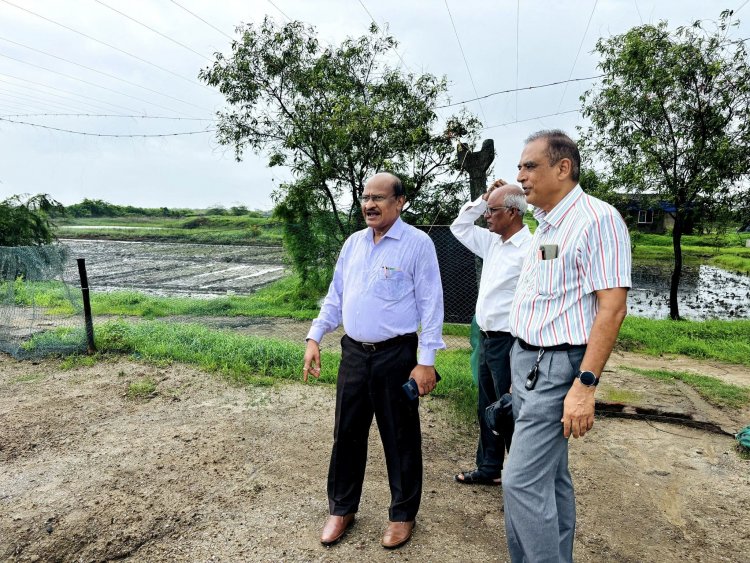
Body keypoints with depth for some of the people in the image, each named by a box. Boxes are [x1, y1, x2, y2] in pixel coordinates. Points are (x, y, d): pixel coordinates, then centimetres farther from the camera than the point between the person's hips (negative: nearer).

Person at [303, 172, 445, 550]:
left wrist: (426, 361, -13)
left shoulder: (418, 243, -8)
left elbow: (431, 305, -9)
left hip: (395, 356, -5)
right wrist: (314, 337, 6)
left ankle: (403, 514, 30)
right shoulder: (353, 243, 9)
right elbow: (335, 297, 14)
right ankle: (342, 508, 33)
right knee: (347, 433, 14)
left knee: (400, 438, 9)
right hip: (354, 353, 5)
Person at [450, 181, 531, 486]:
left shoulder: (529, 250, -17)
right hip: (487, 339, 9)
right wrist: (482, 198, 8)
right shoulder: (493, 243, 9)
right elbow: (459, 227, 21)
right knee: (487, 409, 19)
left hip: (509, 343, -9)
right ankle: (489, 469, 35)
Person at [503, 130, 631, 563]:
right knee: (550, 475, 18)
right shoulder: (545, 225, 14)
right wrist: (521, 365, 16)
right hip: (525, 361, 9)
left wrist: (585, 384, -23)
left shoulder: (597, 219, -13)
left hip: (557, 368, -9)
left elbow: (612, 308, -19)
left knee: (522, 481, -7)